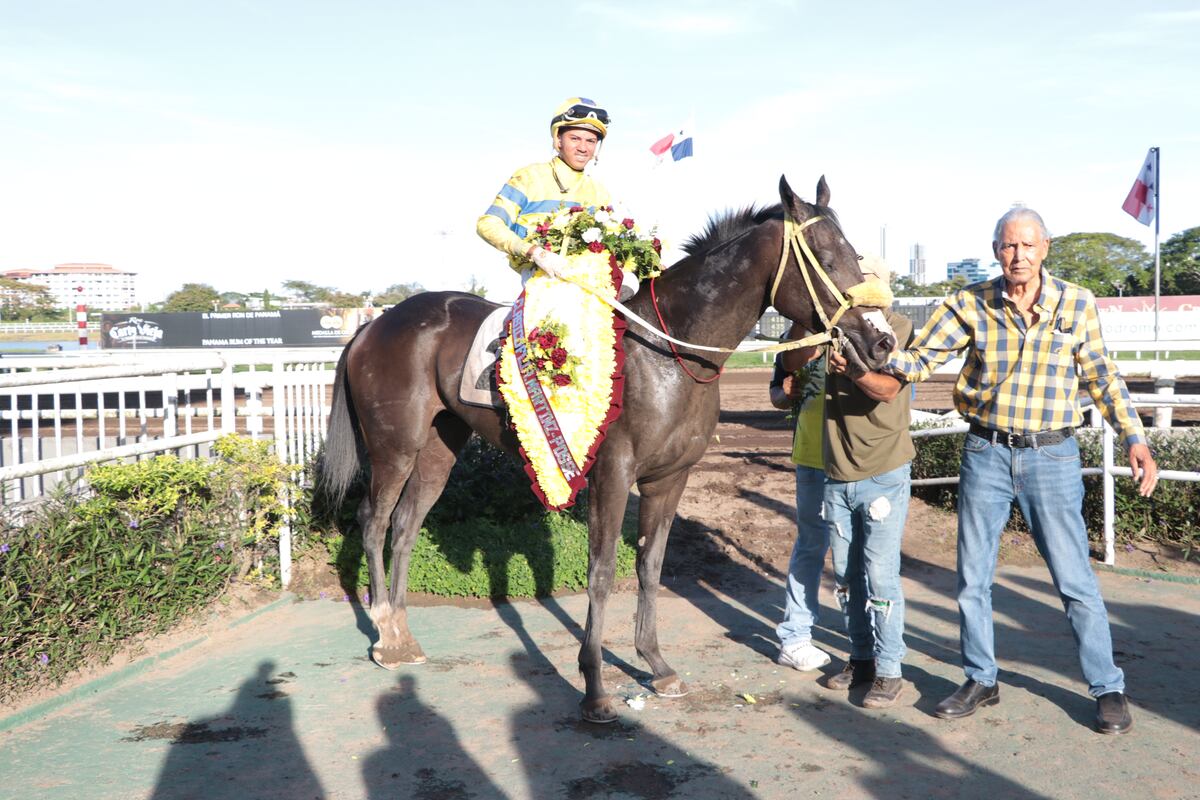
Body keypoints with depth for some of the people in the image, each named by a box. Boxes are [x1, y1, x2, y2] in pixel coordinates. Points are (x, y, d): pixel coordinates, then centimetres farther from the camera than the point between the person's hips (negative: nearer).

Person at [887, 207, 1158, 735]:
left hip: (1051, 456, -1)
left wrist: (1137, 442, 1)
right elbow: (920, 358, -8)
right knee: (972, 577, 9)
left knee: (1075, 578, 3)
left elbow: (1102, 379, 6)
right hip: (986, 453, 2)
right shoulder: (970, 305, -4)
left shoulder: (1077, 304, -3)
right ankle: (980, 681, 26)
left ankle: (1108, 688, 20)